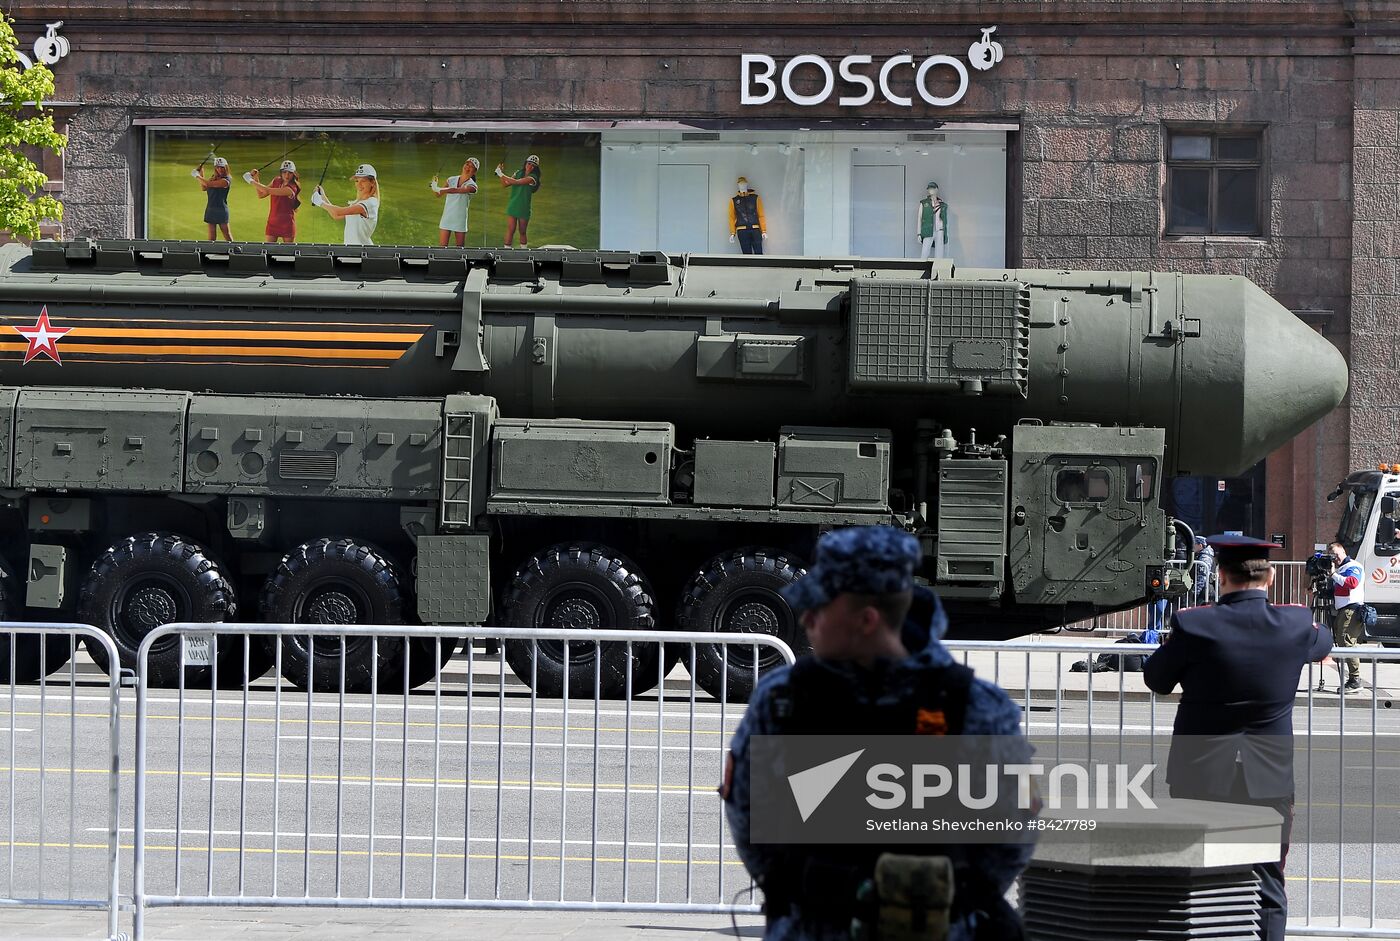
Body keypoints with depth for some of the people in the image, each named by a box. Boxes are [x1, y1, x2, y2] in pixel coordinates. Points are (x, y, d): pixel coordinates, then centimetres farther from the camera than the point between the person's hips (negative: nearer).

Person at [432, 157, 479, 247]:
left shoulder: (472, 186, -9)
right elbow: (438, 195, 6)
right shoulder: (451, 180, 5)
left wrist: (438, 189, -36)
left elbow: (456, 190, -26)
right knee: (442, 247, -3)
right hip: (446, 219, 2)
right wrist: (434, 186, -16)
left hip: (460, 221, -2)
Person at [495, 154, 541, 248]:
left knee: (523, 232, 5)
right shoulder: (518, 173, 7)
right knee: (510, 230, -5)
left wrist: (501, 174, -19)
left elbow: (516, 182, -22)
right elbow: (505, 184, 9)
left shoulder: (532, 178, -11)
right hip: (512, 206, 3)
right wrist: (501, 174, -8)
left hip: (524, 208, -3)